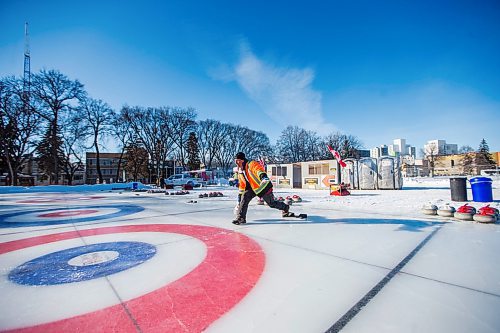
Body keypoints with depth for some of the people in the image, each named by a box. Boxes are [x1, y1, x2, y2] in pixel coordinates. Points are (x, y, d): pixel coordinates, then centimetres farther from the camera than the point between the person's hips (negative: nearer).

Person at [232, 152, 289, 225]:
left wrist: (263, 176, -58)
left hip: (263, 187, -7)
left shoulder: (252, 164, -19)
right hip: (252, 188, 7)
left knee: (272, 203, 5)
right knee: (244, 198, -15)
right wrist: (240, 195, 15)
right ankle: (241, 218, -9)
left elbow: (259, 170, -38)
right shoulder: (240, 172, 6)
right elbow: (242, 185, 14)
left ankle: (285, 207, 35)